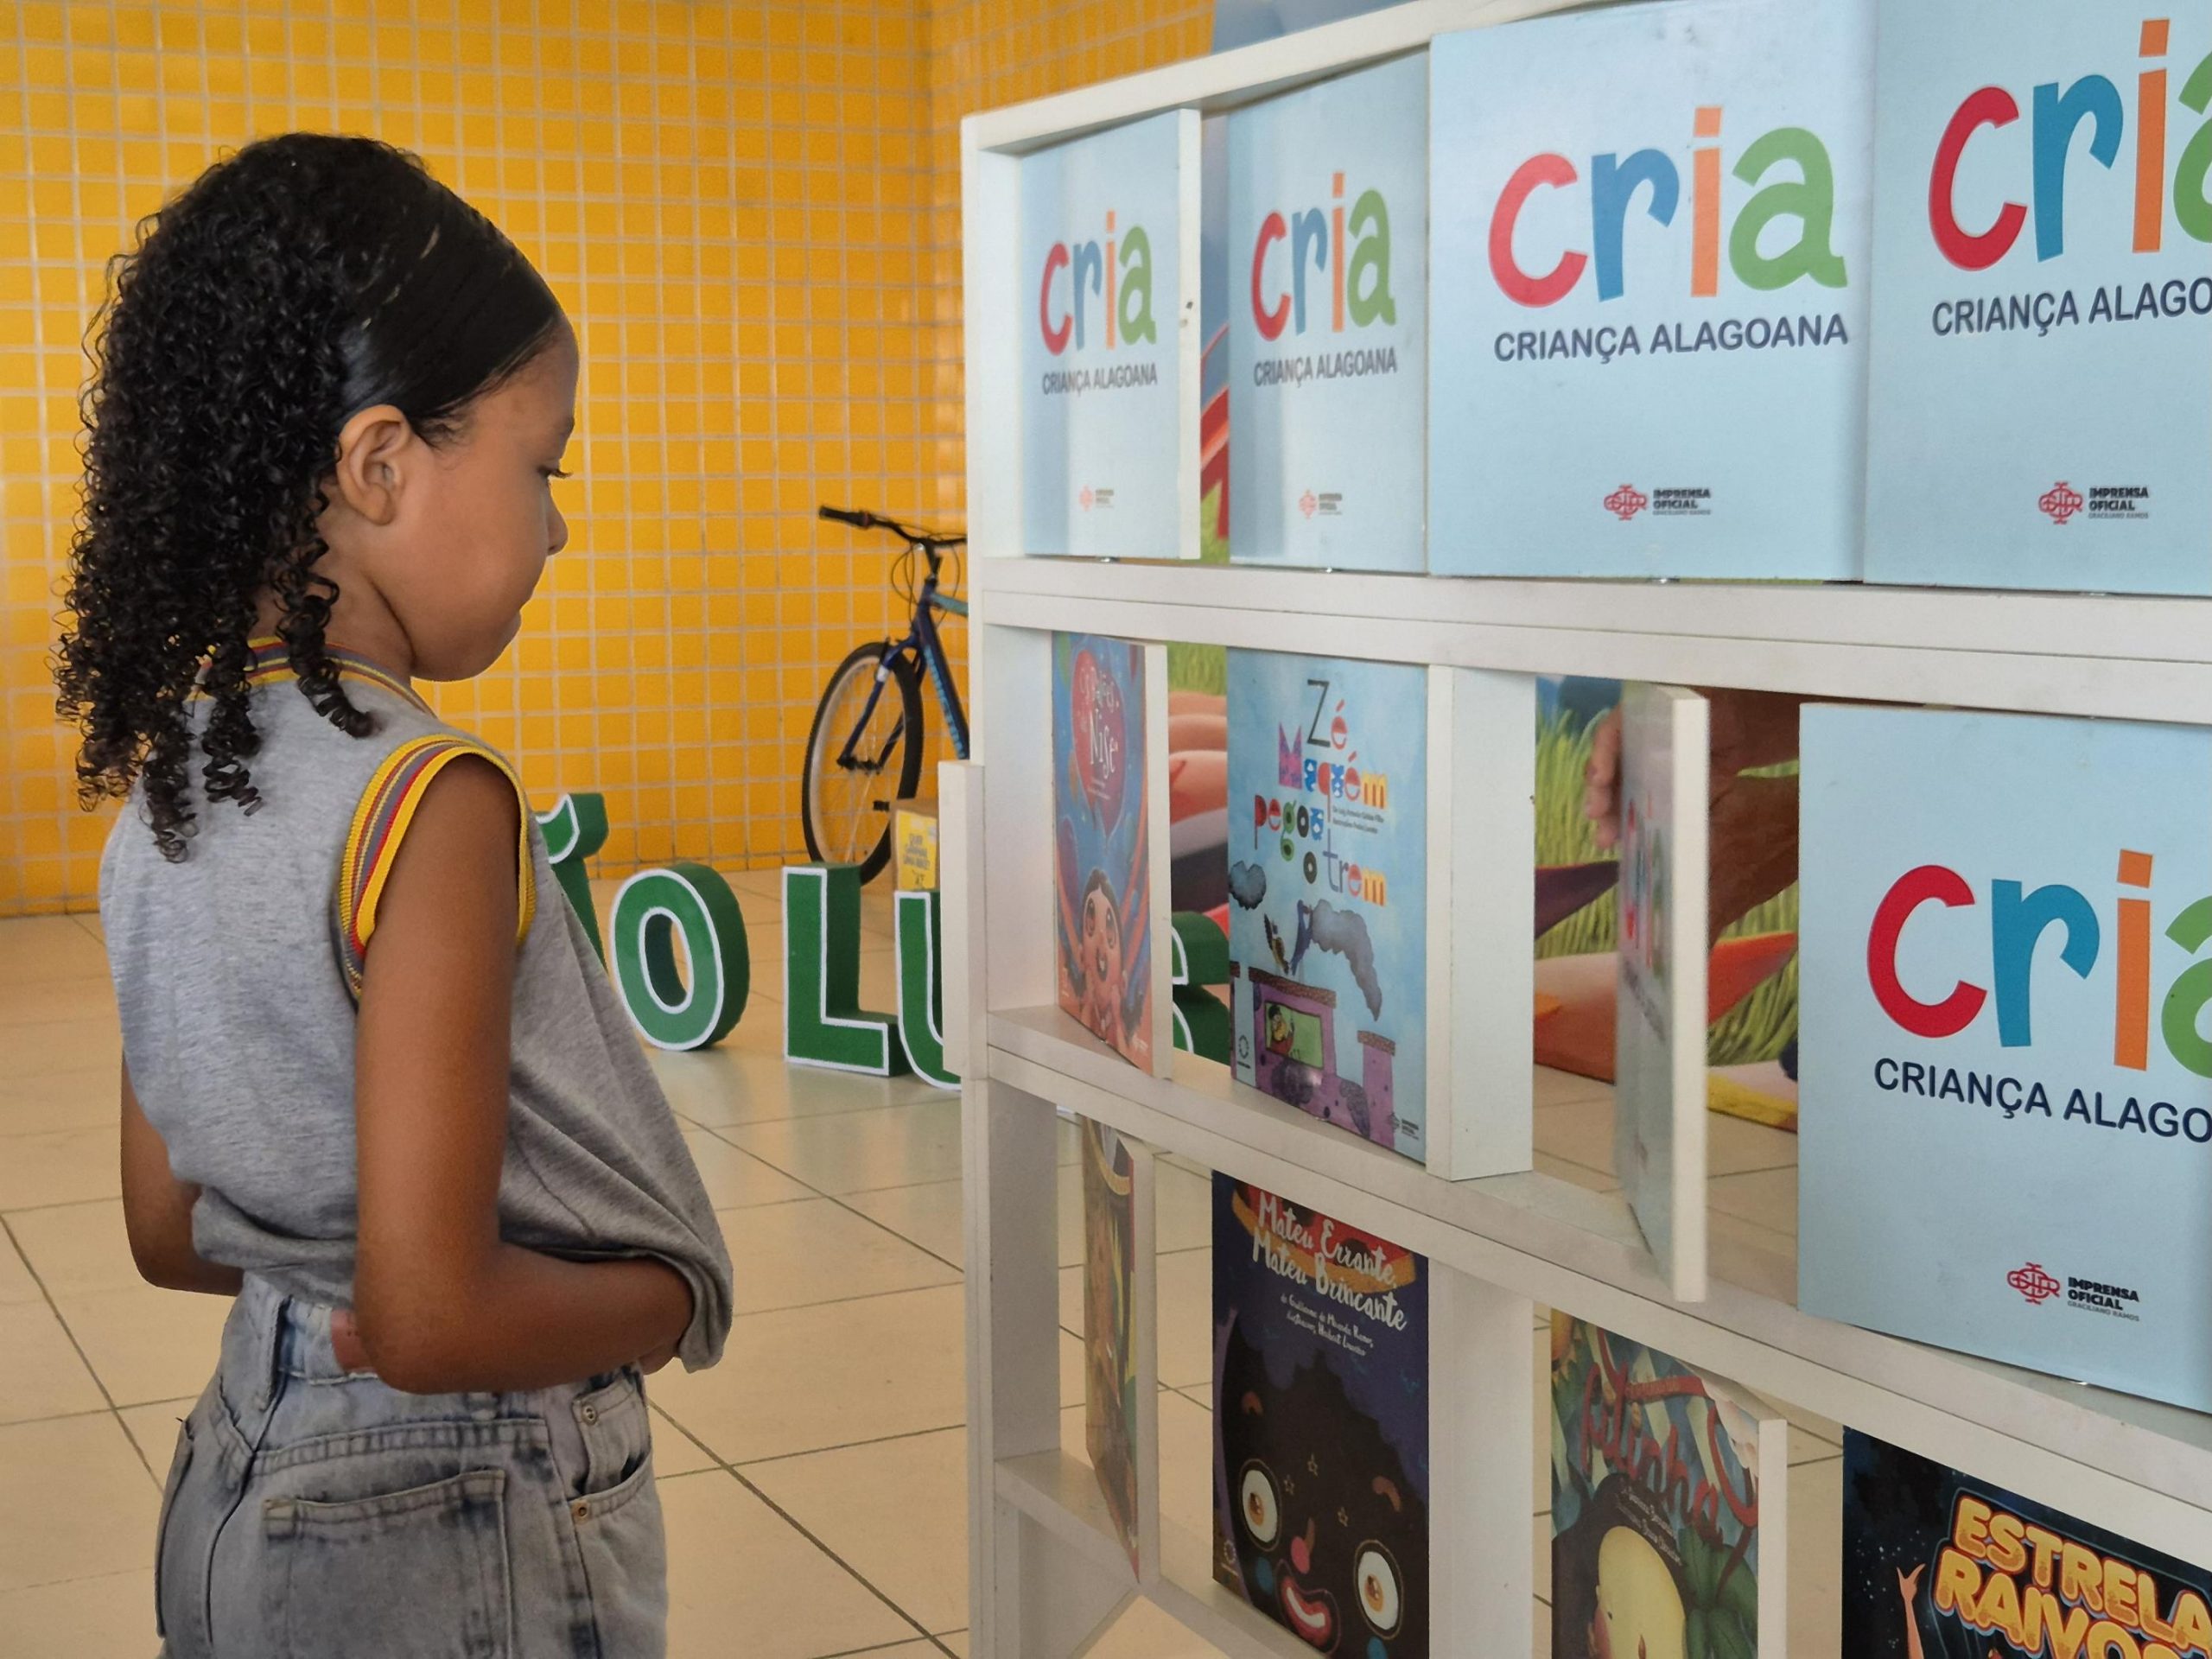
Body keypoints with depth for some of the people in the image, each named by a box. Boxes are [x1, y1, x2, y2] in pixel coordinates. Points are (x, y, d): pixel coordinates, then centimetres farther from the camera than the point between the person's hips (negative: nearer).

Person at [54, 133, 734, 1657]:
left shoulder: (168, 774, 0)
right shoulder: (432, 805, -25)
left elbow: (170, 1230, 8)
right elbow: (434, 1320, -26)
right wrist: (674, 1297, -11)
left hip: (247, 1485, 8)